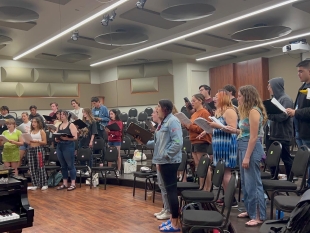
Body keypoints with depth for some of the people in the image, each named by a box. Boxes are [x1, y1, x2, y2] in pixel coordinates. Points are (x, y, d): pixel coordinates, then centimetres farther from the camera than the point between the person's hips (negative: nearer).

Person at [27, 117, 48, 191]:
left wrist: (37, 141, -19)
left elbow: (45, 142, -7)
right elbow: (29, 142, 20)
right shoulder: (31, 132, 15)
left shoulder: (42, 131, 0)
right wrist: (28, 142, -2)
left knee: (40, 167, -5)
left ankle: (44, 184, 1)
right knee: (32, 168, 3)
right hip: (31, 149, 6)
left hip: (39, 149, -6)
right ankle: (35, 184, 11)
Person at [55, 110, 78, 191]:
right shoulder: (59, 126, 14)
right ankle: (65, 183, 20)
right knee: (63, 166, 11)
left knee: (70, 165, -2)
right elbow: (56, 136, 19)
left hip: (68, 146, -7)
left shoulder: (71, 125, -5)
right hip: (60, 147, 7)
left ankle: (73, 184, 4)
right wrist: (56, 139, -3)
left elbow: (75, 137, -13)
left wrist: (66, 138, -26)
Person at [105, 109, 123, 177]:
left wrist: (111, 131, -23)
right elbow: (108, 133, 15)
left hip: (117, 140, -5)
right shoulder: (110, 122, 12)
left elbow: (119, 133, -12)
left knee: (118, 156, -1)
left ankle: (118, 170, 3)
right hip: (110, 140, 5)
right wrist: (107, 131, -8)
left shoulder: (119, 122, -4)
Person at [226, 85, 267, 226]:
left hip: (251, 148, -10)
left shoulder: (254, 111, -16)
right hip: (243, 147, 10)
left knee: (253, 183, -3)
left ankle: (259, 216, 7)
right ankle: (250, 211, 28)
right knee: (245, 182, 16)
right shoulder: (248, 110, 14)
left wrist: (247, 157, -20)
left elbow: (253, 137, -20)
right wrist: (235, 131, 6)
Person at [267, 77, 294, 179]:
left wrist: (267, 113, -20)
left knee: (286, 159, 3)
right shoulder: (275, 99, 13)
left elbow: (283, 116, -24)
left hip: (283, 136, -9)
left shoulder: (286, 99, -13)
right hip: (273, 135, 9)